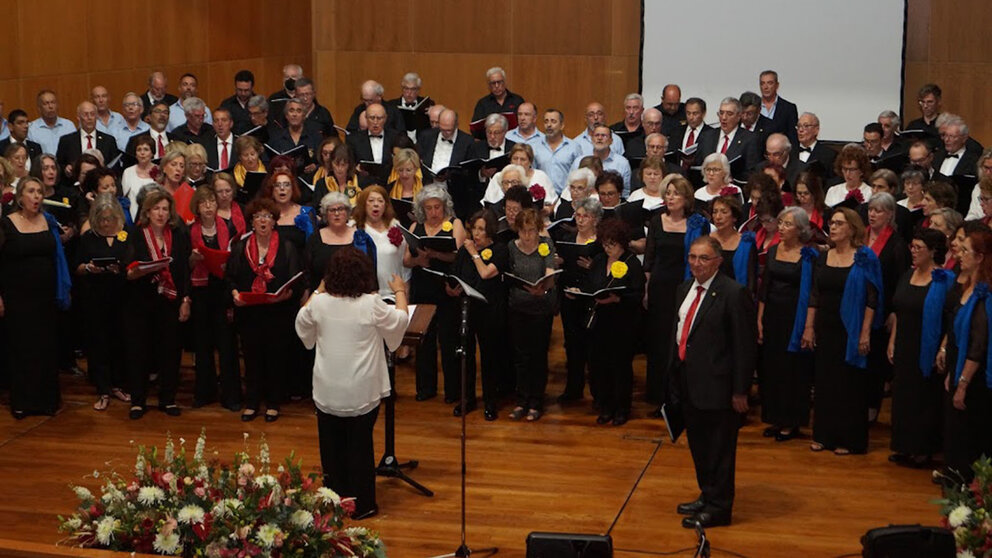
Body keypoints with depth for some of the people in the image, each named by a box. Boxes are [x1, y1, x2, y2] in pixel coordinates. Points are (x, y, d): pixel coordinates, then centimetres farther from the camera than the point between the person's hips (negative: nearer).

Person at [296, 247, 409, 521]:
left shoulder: (318, 303, -8)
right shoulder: (371, 304, -16)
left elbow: (302, 323, 14)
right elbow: (400, 320, 2)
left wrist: (318, 291, 22)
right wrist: (400, 292, 18)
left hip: (327, 392, 2)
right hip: (361, 393, -2)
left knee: (332, 447, 14)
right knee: (360, 447, 8)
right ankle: (362, 505, 16)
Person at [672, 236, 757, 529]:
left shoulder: (734, 294, -16)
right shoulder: (684, 289, 9)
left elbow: (745, 345, -15)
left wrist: (740, 391, -16)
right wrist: (675, 375, 15)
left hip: (716, 385, -8)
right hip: (688, 382, 8)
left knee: (719, 448, 3)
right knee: (698, 446, 20)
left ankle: (718, 507, 15)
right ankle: (707, 496, 36)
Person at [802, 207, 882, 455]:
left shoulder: (864, 258, -7)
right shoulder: (823, 257, 7)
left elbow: (872, 299, -10)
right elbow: (814, 296, 10)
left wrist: (865, 333, -15)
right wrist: (809, 327, 5)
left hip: (850, 332, -5)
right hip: (824, 330, 5)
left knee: (849, 386, 2)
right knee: (824, 382, 10)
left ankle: (849, 439, 11)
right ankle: (824, 435, 20)